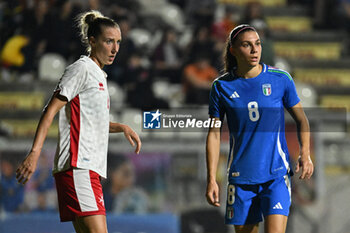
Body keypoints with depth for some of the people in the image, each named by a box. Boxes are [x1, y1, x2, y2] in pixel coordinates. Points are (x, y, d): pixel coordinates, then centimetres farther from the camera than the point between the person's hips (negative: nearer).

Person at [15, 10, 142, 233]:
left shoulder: (99, 75, 23)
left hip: (89, 168, 10)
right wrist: (35, 152, -21)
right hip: (78, 166, -10)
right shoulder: (82, 69, -5)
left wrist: (121, 127, 20)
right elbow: (51, 110, -12)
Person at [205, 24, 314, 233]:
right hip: (241, 177, 2)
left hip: (276, 174, -1)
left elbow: (301, 119, 9)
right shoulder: (222, 86, 0)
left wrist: (305, 154, -8)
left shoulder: (280, 79, -1)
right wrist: (211, 180, 1)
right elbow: (214, 133, 5)